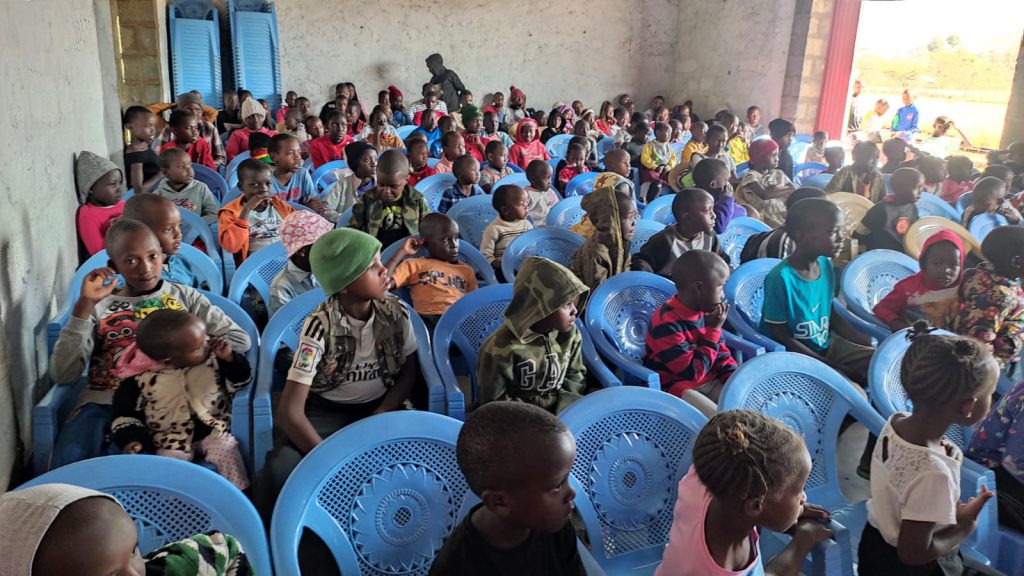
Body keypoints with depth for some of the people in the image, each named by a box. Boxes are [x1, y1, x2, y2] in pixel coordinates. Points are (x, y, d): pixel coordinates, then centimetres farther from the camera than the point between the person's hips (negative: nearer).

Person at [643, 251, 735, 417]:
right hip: (674, 387, -8)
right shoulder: (666, 324, -25)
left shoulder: (707, 311, 1)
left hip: (710, 382, 8)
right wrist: (713, 330, -18)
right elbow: (693, 373, -24)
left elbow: (721, 354, 11)